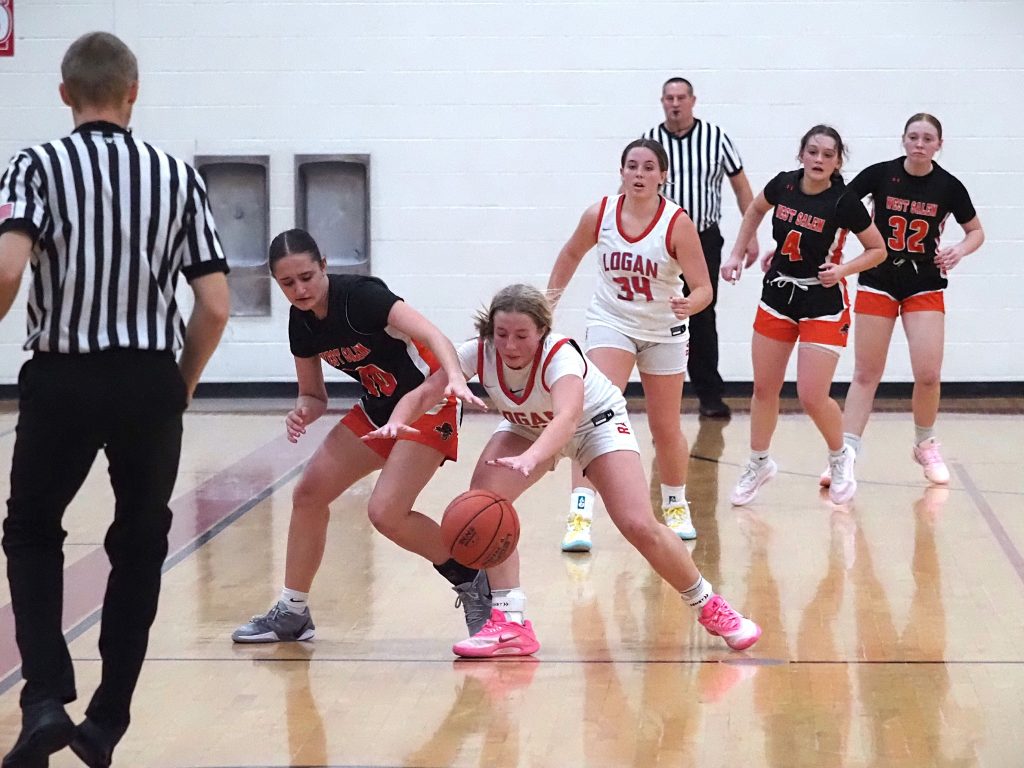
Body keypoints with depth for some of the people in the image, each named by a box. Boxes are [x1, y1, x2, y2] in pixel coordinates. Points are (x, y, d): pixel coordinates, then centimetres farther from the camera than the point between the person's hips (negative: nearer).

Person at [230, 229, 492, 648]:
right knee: (309, 492, 3)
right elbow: (313, 395, 8)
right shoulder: (301, 323, -3)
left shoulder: (360, 295, -25)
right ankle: (292, 612, 16)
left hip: (429, 402, -8)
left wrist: (456, 379, -56)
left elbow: (433, 336, -37)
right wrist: (302, 413, -16)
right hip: (379, 407, 8)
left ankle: (472, 581, 2)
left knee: (386, 512, -19)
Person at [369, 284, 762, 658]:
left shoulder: (561, 355, -40)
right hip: (528, 428, 4)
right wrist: (397, 422, -56)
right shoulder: (479, 353, -28)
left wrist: (530, 459, -77)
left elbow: (567, 417, -58)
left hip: (595, 422, -3)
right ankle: (510, 624, -16)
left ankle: (709, 608, 8)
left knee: (639, 526, -17)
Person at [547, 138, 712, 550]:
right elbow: (571, 254, 9)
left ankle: (676, 506, 37)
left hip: (663, 331, 0)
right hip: (611, 323, 0)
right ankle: (580, 513, -26)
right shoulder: (599, 214, -12)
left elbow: (703, 288, -21)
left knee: (665, 428, 12)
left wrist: (689, 305, -41)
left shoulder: (677, 223, -20)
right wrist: (549, 299, 8)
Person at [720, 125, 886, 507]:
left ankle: (840, 457, 19)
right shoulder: (783, 184, -7)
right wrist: (737, 254, 10)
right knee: (764, 389, 11)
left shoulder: (843, 203, -19)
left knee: (812, 397, -10)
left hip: (824, 303, -4)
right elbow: (755, 210, 16)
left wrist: (843, 269, -21)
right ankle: (758, 462, 31)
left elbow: (877, 249, -6)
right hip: (778, 295, 4)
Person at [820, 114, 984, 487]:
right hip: (878, 283, 0)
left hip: (925, 287, 0)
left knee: (928, 375, -7)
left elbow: (976, 232, 7)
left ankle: (925, 445, 18)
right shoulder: (880, 174, -9)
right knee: (866, 374, 0)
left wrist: (960, 250, -15)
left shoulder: (948, 186, -6)